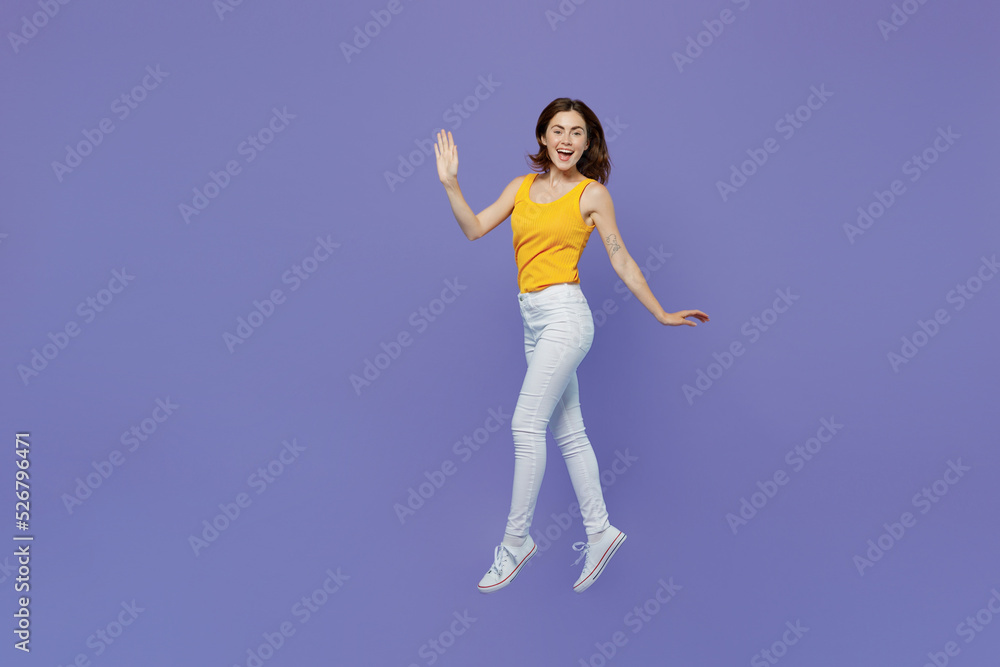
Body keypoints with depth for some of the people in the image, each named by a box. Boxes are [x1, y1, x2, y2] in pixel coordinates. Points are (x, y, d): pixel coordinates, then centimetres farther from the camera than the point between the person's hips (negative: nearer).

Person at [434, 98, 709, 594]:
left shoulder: (592, 193, 0)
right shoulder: (523, 186, 13)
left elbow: (622, 261, 3)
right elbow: (474, 229, 5)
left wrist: (661, 314, 4)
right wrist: (450, 184, -8)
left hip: (563, 315, -6)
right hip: (533, 320, 6)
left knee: (526, 425, -10)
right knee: (568, 431, 9)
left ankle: (516, 539, 1)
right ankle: (599, 531, 19)